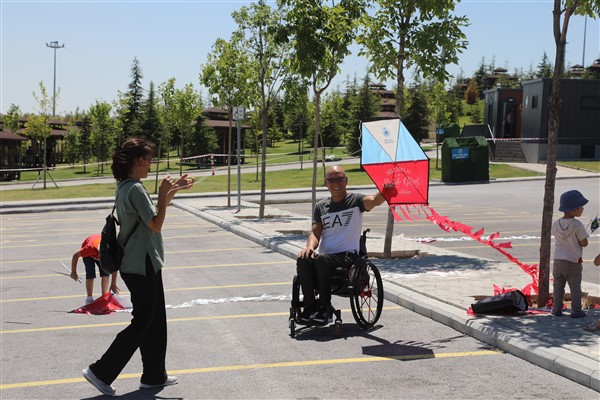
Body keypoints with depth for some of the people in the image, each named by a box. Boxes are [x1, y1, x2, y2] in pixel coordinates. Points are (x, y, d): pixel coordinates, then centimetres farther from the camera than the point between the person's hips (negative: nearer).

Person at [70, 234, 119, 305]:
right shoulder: (90, 248, -46)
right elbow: (75, 255, -28)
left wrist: (113, 285, -18)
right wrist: (73, 272, -22)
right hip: (89, 254, -2)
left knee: (105, 273, -13)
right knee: (90, 274, -18)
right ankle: (89, 299, -9)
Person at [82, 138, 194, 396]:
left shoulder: (125, 187, 11)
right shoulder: (135, 189, -20)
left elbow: (152, 214, 20)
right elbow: (156, 225, -19)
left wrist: (172, 191, 17)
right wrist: (163, 193, -13)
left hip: (138, 265, 10)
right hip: (142, 266, -10)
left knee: (155, 321, 15)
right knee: (142, 323, -1)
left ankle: (154, 376, 24)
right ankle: (100, 372, 5)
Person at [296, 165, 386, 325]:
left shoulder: (355, 201, 4)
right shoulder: (321, 206, 17)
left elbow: (375, 200, -17)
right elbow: (315, 232, 10)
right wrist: (310, 246, -15)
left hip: (348, 255, -4)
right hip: (325, 255, 4)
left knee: (322, 259, -34)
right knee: (303, 260, -27)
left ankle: (325, 308, -23)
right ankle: (309, 306, -19)